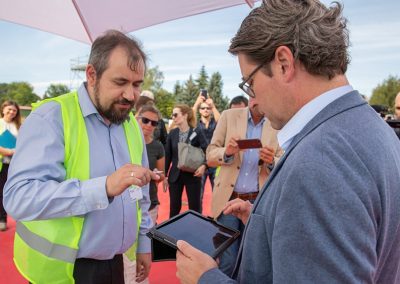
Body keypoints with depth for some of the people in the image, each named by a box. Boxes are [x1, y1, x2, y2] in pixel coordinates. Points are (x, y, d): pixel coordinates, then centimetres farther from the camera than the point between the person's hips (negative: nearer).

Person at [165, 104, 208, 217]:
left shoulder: (196, 133, -8)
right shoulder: (172, 133, 1)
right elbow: (168, 155, 6)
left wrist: (203, 165, -25)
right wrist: (165, 174, 4)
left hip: (193, 175, -3)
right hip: (175, 175, 3)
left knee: (194, 207, 5)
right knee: (174, 207, 10)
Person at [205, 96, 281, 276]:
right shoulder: (229, 116, 1)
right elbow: (210, 156, 1)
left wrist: (271, 161, -18)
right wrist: (226, 152, -19)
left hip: (258, 201, 1)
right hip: (228, 199, -1)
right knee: (226, 262, 1)